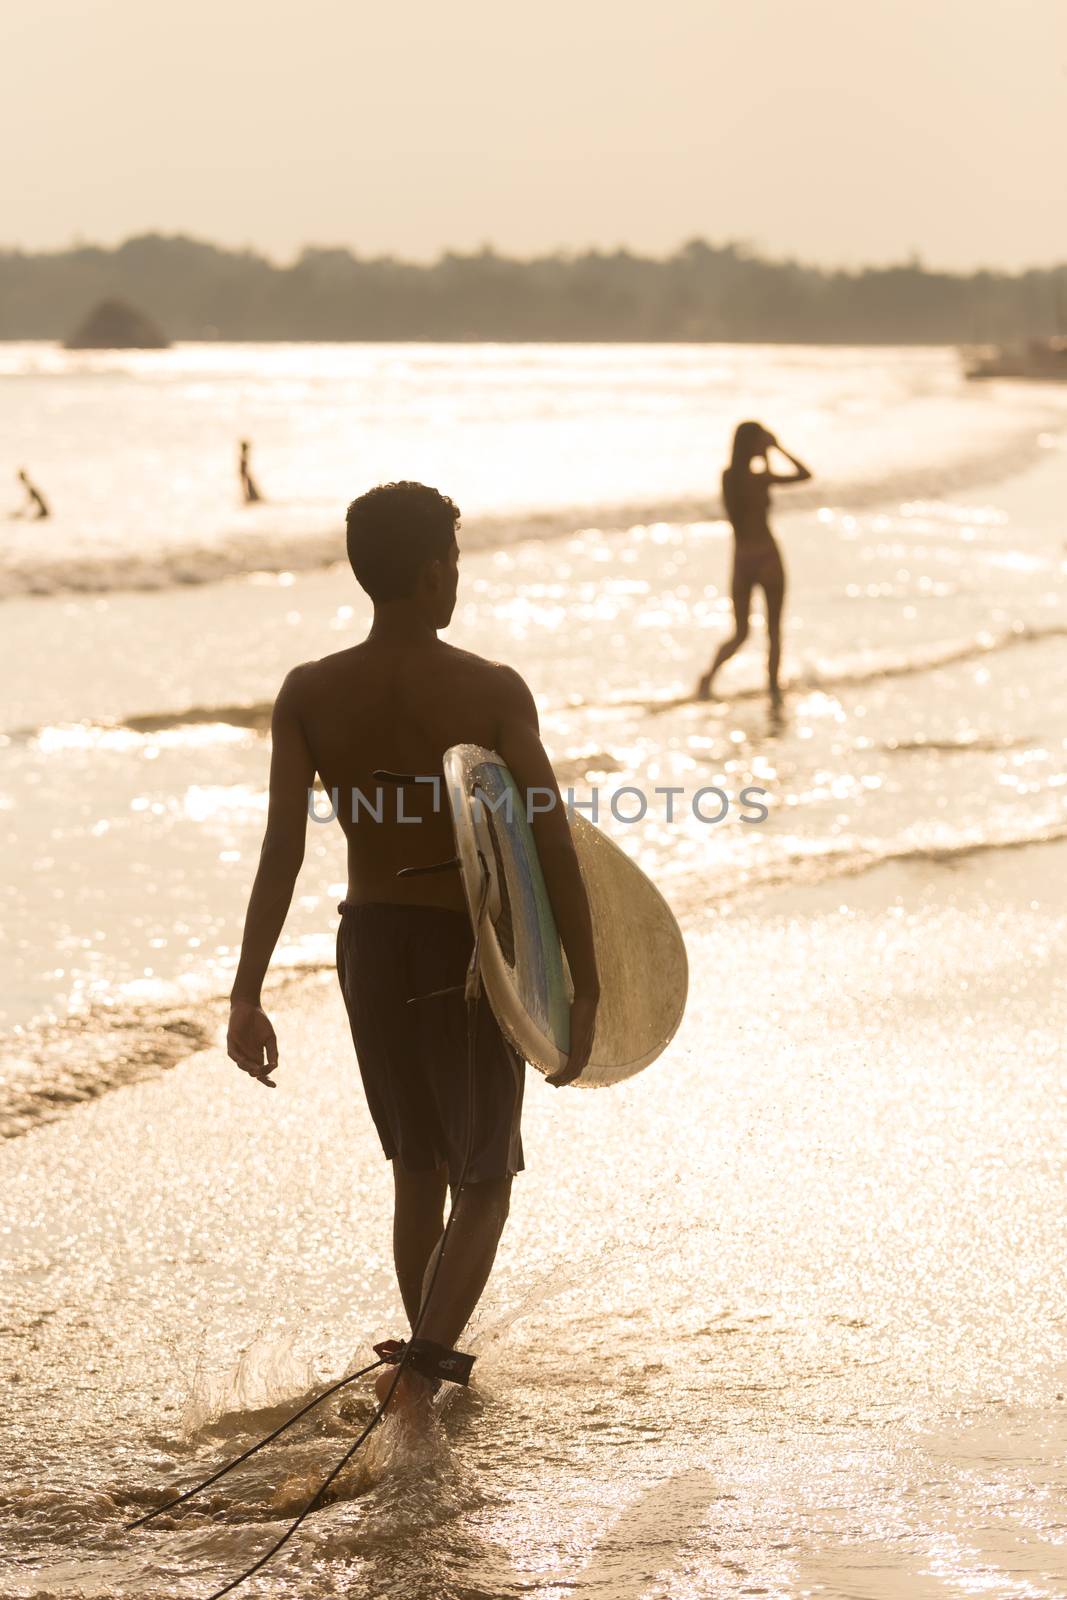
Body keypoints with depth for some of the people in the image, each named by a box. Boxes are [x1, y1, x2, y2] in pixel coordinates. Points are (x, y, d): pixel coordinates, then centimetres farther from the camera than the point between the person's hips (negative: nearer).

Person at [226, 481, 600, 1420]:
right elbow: (556, 849, -18)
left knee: (418, 1169, 24)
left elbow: (283, 848, -17)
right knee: (485, 1189, 9)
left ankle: (431, 1362, 39)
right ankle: (421, 1375, -11)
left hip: (370, 951, 4)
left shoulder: (309, 694, -8)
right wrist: (586, 991, -10)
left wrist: (246, 997, -19)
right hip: (470, 957, -4)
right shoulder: (495, 692, -16)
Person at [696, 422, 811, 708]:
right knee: (774, 630, 14)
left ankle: (711, 673, -12)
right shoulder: (760, 478, -16)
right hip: (767, 560, -4)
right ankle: (774, 690, 17)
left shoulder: (727, 476, 0)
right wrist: (778, 448, -1)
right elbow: (805, 474, -7)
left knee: (740, 633, 13)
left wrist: (767, 458, 18)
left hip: (741, 563, 4)